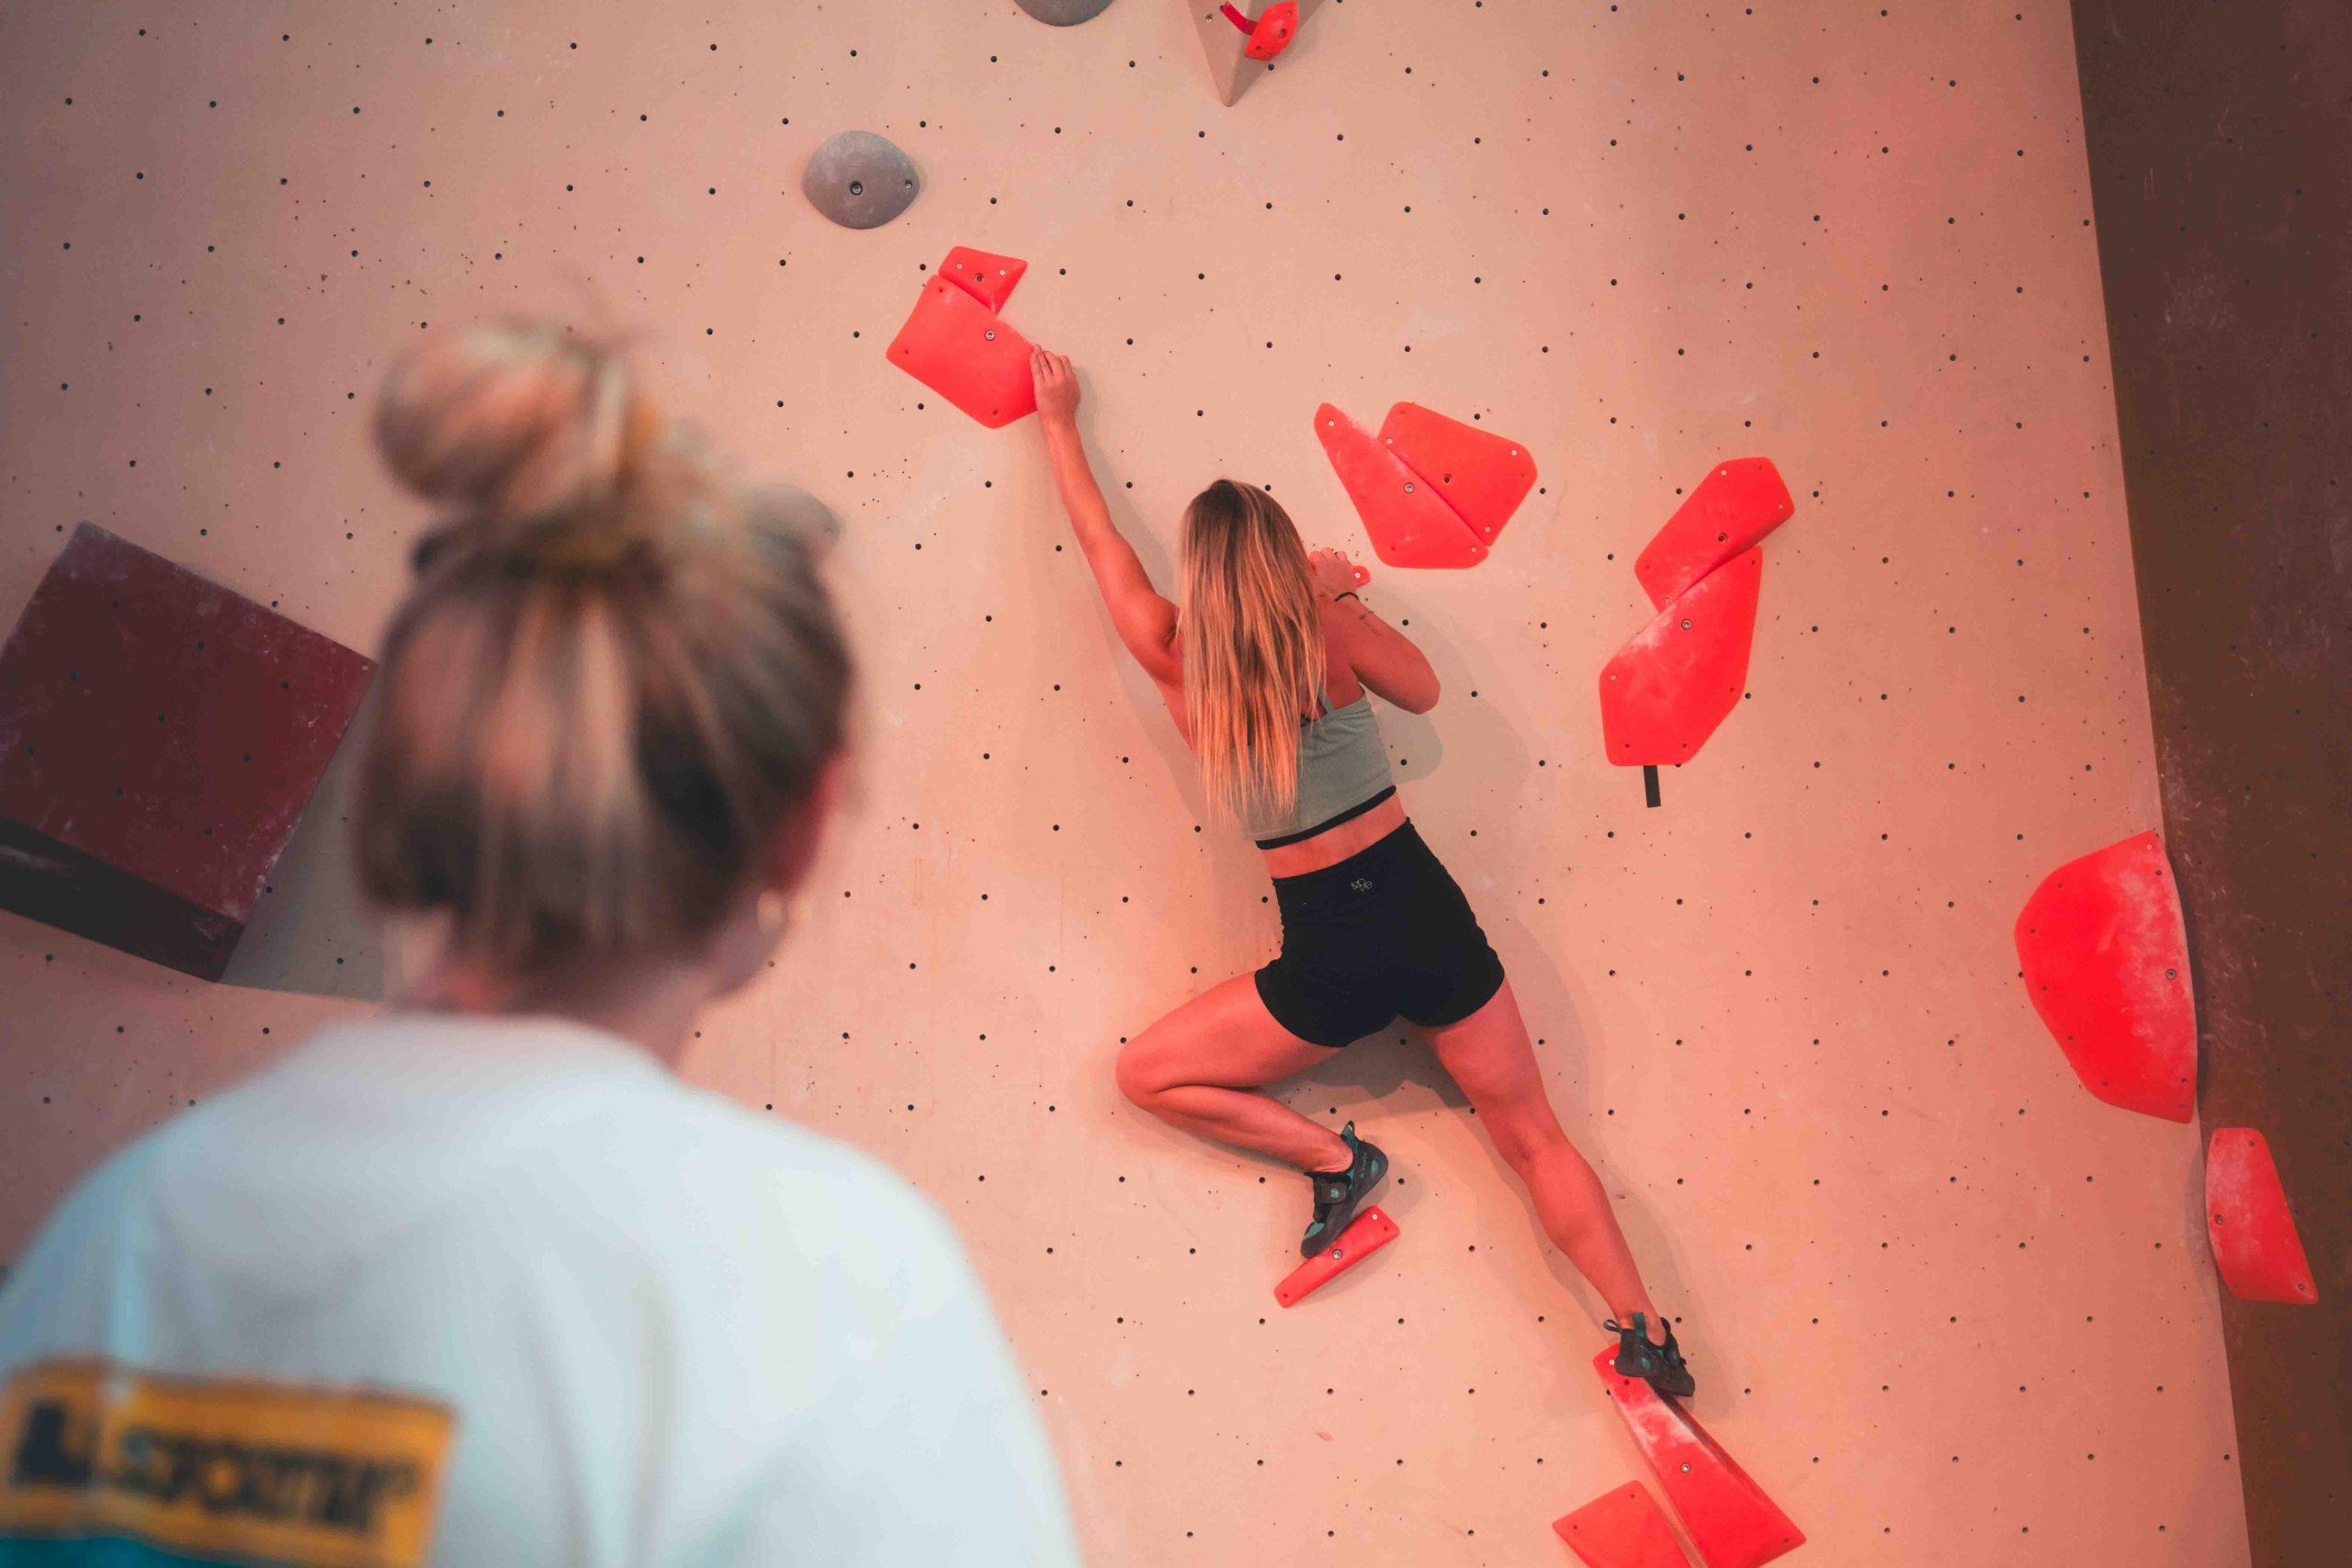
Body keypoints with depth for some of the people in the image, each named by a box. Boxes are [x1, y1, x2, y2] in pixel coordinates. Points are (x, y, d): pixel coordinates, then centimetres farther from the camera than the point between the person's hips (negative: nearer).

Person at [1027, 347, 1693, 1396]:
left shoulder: (1173, 661, -7)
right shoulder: (1329, 632, -7)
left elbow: (1101, 541, 9)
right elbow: (1423, 690, 14)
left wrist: (1058, 423, 23)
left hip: (1335, 955, -3)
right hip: (1426, 913, 3)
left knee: (1146, 1076, 15)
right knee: (1536, 1141, 15)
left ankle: (1334, 1159, 6)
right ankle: (1646, 1337, 10)